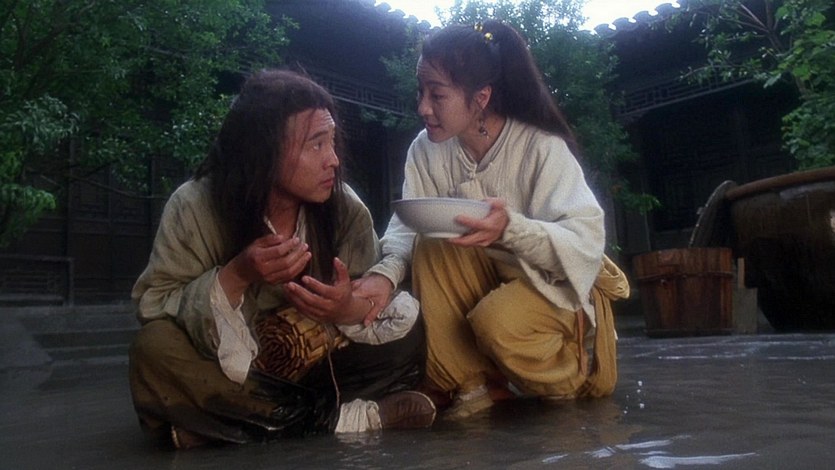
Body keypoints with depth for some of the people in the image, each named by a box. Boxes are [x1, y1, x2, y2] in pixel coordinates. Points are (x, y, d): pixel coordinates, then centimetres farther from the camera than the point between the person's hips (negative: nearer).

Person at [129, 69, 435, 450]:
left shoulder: (346, 209, -11)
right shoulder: (194, 207, -17)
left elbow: (376, 301, -9)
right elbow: (153, 308, -15)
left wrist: (348, 308, -34)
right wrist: (235, 276, -32)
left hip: (319, 370, 1)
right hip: (229, 374, -1)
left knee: (408, 333, -19)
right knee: (155, 350, -31)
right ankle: (338, 416, -25)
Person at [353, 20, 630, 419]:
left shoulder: (542, 147, -22)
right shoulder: (426, 149, -10)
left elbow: (587, 243, -28)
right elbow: (406, 227, -15)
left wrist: (511, 228, -46)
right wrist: (387, 271, -37)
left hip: (561, 285, -4)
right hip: (490, 276, 5)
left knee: (497, 320, -34)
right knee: (431, 246, -24)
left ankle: (572, 382, 0)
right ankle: (474, 384, -11)